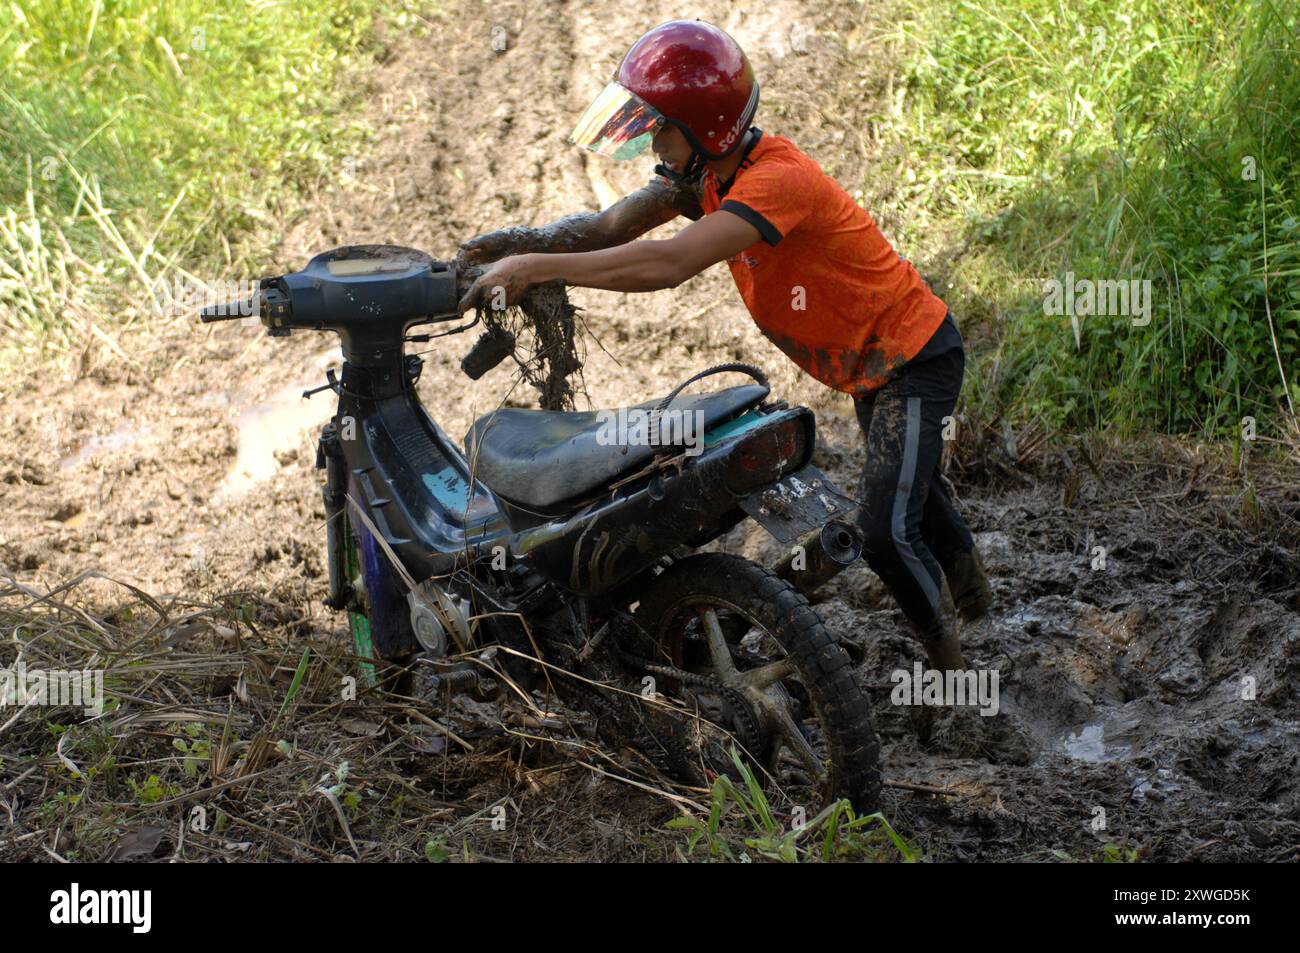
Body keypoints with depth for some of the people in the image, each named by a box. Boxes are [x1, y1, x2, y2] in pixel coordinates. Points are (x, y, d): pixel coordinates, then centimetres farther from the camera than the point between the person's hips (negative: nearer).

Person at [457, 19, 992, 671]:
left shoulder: (777, 179, -35)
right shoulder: (703, 172, -7)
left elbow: (668, 263, -45)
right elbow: (613, 225, -11)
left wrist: (537, 267, -44)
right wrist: (525, 240, -29)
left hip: (915, 359, -10)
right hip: (868, 366, 10)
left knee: (886, 534, -16)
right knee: (908, 484, 31)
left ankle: (953, 676, 6)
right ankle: (970, 591, 57)